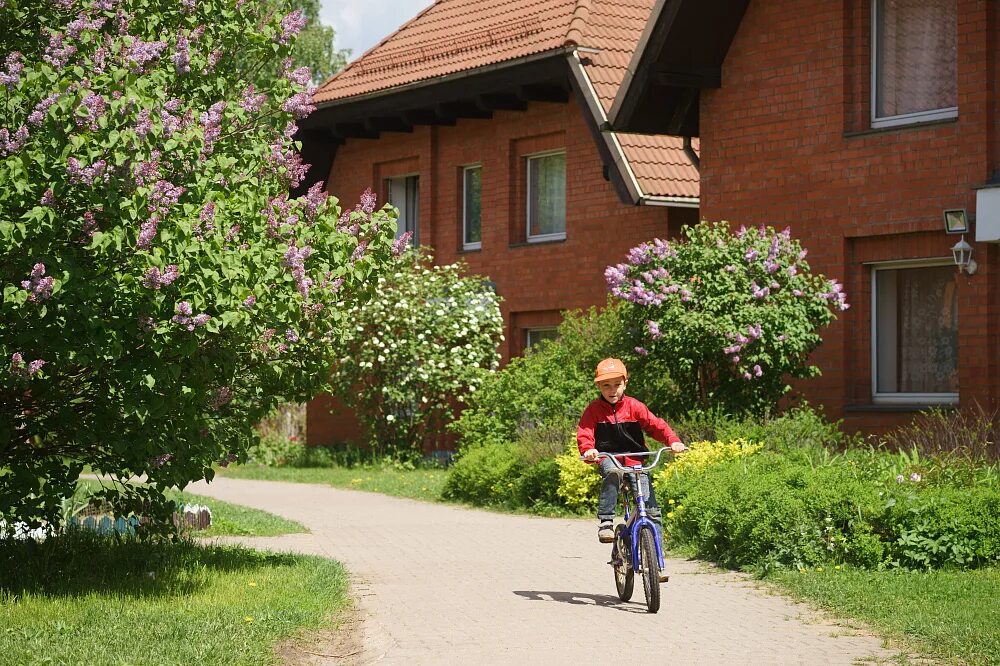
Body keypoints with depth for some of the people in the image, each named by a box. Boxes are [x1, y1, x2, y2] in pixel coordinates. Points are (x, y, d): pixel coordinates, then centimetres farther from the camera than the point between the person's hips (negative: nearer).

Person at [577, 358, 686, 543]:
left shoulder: (634, 406, 1)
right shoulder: (594, 410, -1)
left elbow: (656, 425, -4)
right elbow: (584, 433, -10)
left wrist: (673, 441, -21)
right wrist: (587, 450, -33)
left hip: (635, 459, 2)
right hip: (608, 457, -2)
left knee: (652, 509, -10)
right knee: (613, 473, -40)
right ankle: (605, 521, -36)